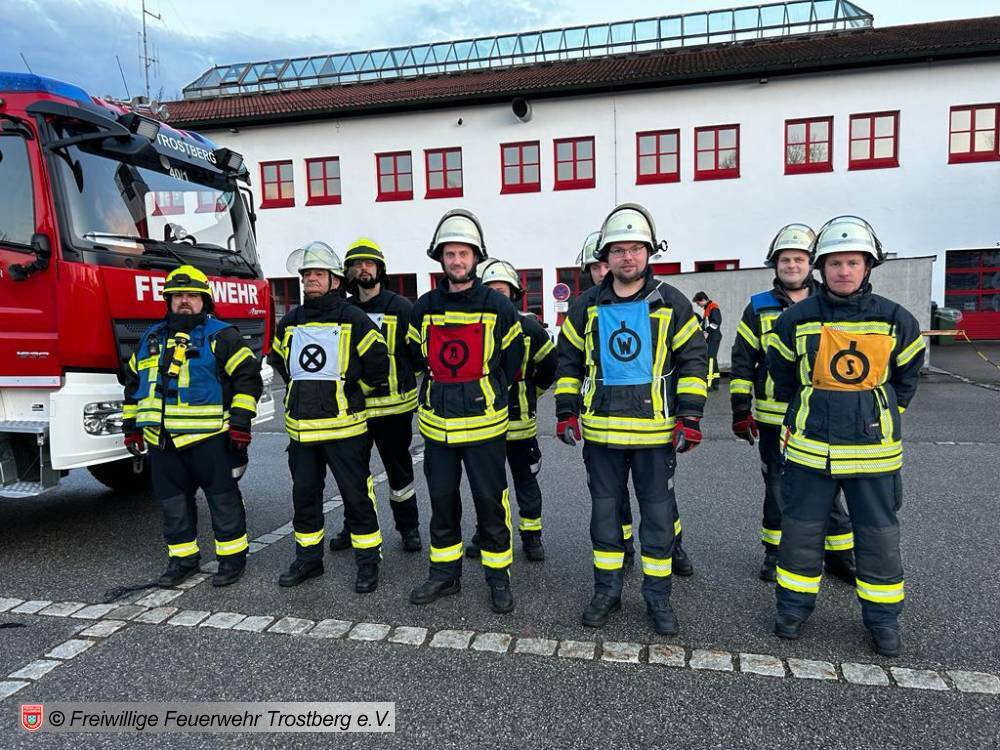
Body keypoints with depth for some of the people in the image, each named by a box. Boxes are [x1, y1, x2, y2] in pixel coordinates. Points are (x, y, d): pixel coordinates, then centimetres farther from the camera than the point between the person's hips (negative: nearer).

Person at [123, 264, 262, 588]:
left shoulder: (220, 335, -3)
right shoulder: (151, 337, 16)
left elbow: (248, 375, -8)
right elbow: (133, 383, 23)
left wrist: (241, 422, -13)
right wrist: (131, 426, 19)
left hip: (207, 437, -6)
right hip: (161, 440, 6)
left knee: (222, 497, 2)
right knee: (173, 501, 13)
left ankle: (233, 556, 15)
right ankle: (183, 558, 27)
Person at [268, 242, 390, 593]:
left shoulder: (353, 320, -6)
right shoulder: (289, 323, 10)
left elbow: (378, 363, -4)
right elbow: (277, 361, 27)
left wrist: (355, 394, 4)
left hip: (344, 428, -5)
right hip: (301, 429, 6)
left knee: (356, 496, 1)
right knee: (304, 495, 14)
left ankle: (368, 561, 14)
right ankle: (308, 559, 30)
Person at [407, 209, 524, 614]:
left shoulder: (498, 306, -4)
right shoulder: (424, 308, 4)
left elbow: (512, 357, 7)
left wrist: (488, 394, 8)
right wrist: (442, 390, 12)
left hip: (483, 423, -3)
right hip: (437, 424, 4)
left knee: (490, 502, 4)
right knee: (442, 501, 14)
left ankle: (498, 577, 20)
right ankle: (445, 574, 29)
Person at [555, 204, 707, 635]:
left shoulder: (671, 304, -1)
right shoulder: (586, 308, 5)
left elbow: (694, 360, 0)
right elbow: (568, 361, 11)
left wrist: (690, 418, -6)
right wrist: (566, 413, 5)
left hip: (656, 431, -2)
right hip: (600, 430, 2)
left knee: (658, 514, 8)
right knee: (604, 511, 12)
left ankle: (658, 596, 24)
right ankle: (607, 592, 27)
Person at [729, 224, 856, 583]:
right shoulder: (759, 308, 1)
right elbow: (742, 362, 1)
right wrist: (740, 412, -3)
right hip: (774, 418, -1)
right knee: (777, 489, 11)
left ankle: (839, 557, 24)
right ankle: (775, 553, 25)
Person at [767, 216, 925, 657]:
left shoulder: (895, 321, -2)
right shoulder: (796, 320, -3)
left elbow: (906, 376, 14)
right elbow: (782, 375, 13)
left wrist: (883, 418, 15)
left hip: (873, 449, 0)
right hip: (809, 447, 0)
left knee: (879, 537, 10)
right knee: (800, 531, 8)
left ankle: (883, 617, 28)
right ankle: (794, 606, 26)